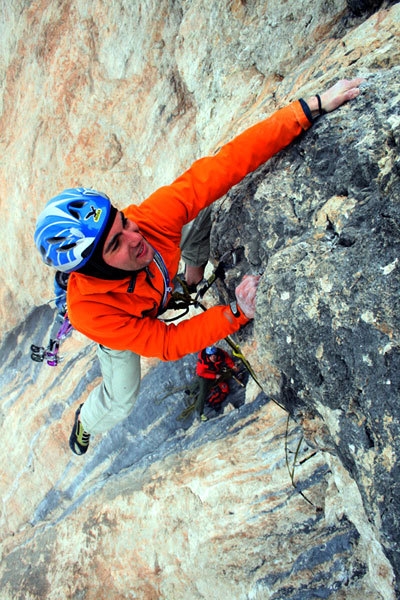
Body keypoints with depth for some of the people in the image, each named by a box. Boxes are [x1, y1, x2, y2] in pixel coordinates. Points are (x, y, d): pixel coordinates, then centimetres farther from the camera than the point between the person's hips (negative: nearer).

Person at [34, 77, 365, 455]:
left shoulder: (150, 218, -43)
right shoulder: (90, 312, -46)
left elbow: (224, 165, -46)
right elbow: (165, 344, -37)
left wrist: (311, 108, -52)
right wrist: (236, 313, -48)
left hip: (164, 286, 3)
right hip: (122, 328, -2)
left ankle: (194, 276, 23)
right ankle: (86, 421, 49)